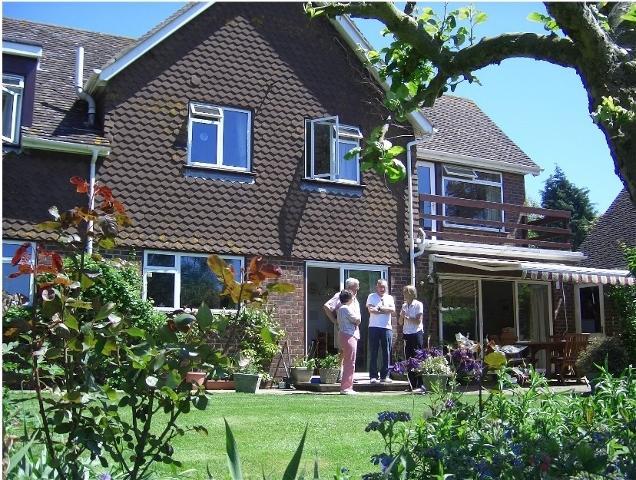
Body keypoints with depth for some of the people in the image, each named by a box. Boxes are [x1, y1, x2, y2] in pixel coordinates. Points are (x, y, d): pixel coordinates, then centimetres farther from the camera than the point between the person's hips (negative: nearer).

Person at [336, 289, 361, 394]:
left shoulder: (341, 308, 18)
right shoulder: (346, 308, -13)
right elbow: (358, 320, -12)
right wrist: (357, 310, 2)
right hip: (349, 336, -11)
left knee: (347, 362, 14)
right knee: (350, 363, -8)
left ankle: (347, 387, 18)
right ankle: (345, 387, -8)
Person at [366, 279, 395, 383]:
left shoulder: (389, 298, 16)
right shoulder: (371, 297, 8)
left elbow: (393, 310, -1)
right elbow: (371, 310, -8)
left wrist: (380, 308, -7)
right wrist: (386, 310, -4)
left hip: (387, 328, 3)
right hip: (374, 327, -3)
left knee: (386, 353, 2)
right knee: (373, 353, -2)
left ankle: (384, 376, 8)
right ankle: (373, 376, 2)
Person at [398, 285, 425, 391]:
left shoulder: (418, 305, -5)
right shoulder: (404, 306, 13)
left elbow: (418, 321, -11)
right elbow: (400, 322, 14)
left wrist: (407, 317, -12)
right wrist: (402, 316, -5)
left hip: (416, 334, -6)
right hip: (407, 335, 6)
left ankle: (419, 385, -5)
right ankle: (412, 385, 11)